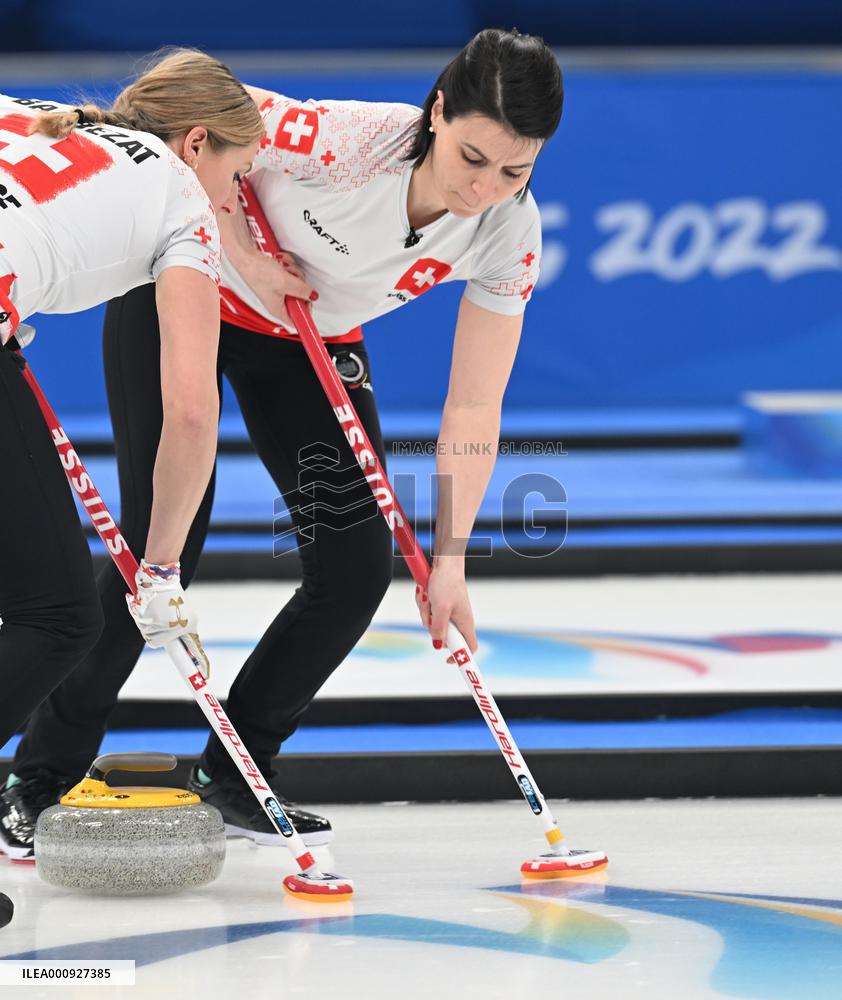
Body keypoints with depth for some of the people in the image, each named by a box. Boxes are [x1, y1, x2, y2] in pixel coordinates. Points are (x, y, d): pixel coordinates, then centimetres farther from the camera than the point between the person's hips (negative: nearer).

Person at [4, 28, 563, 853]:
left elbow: (474, 406, -15)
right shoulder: (339, 141, -37)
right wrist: (247, 258, -23)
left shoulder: (508, 235, -22)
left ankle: (232, 778, 12)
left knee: (357, 565, -7)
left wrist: (448, 562, -18)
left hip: (311, 342, 5)